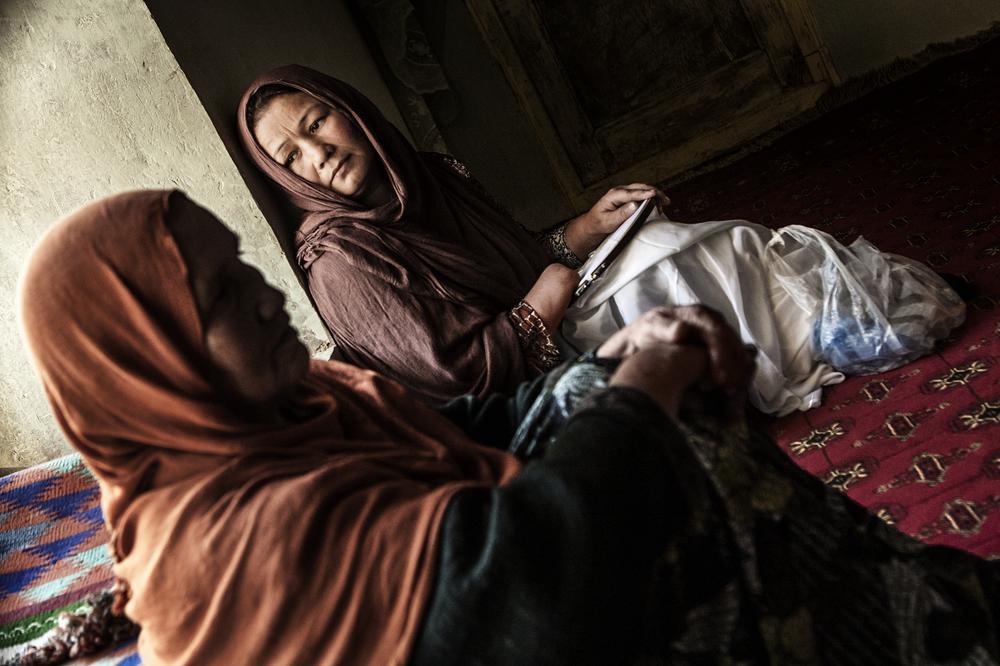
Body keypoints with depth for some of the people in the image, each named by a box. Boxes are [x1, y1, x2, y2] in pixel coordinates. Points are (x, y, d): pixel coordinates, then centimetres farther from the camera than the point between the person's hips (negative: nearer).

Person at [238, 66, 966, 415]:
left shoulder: (432, 176, 6)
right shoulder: (339, 254, -17)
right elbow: (454, 372, -21)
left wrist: (584, 229, -2)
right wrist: (545, 300, -14)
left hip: (547, 327, 7)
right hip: (525, 375, -7)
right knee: (685, 268, -14)